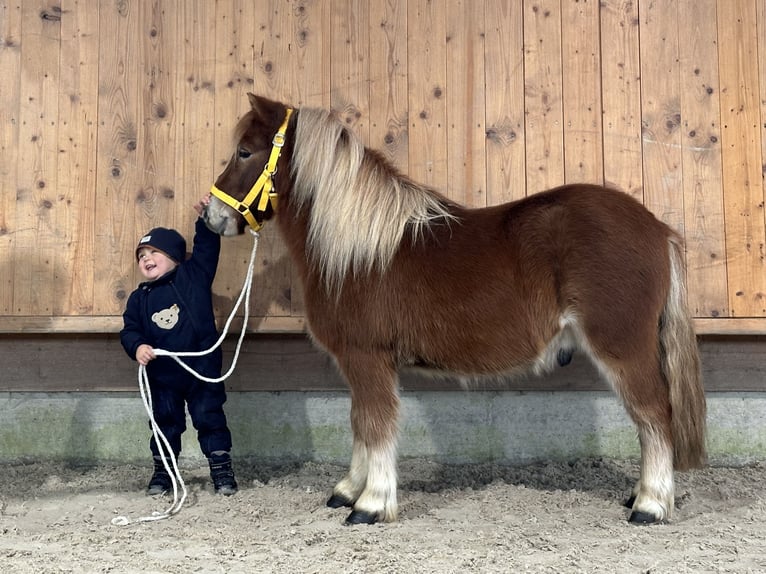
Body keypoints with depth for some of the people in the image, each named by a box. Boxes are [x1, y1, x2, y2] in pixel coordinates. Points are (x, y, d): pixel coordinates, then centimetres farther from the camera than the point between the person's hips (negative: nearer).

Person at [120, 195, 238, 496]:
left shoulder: (193, 276, 0)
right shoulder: (139, 298, 6)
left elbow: (206, 250, -5)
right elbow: (130, 330, 2)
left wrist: (206, 221, -18)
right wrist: (137, 346, -18)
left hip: (201, 369, -3)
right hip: (162, 374, 3)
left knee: (209, 417, 2)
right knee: (165, 421, 12)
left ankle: (222, 469, 11)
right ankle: (162, 471, 25)